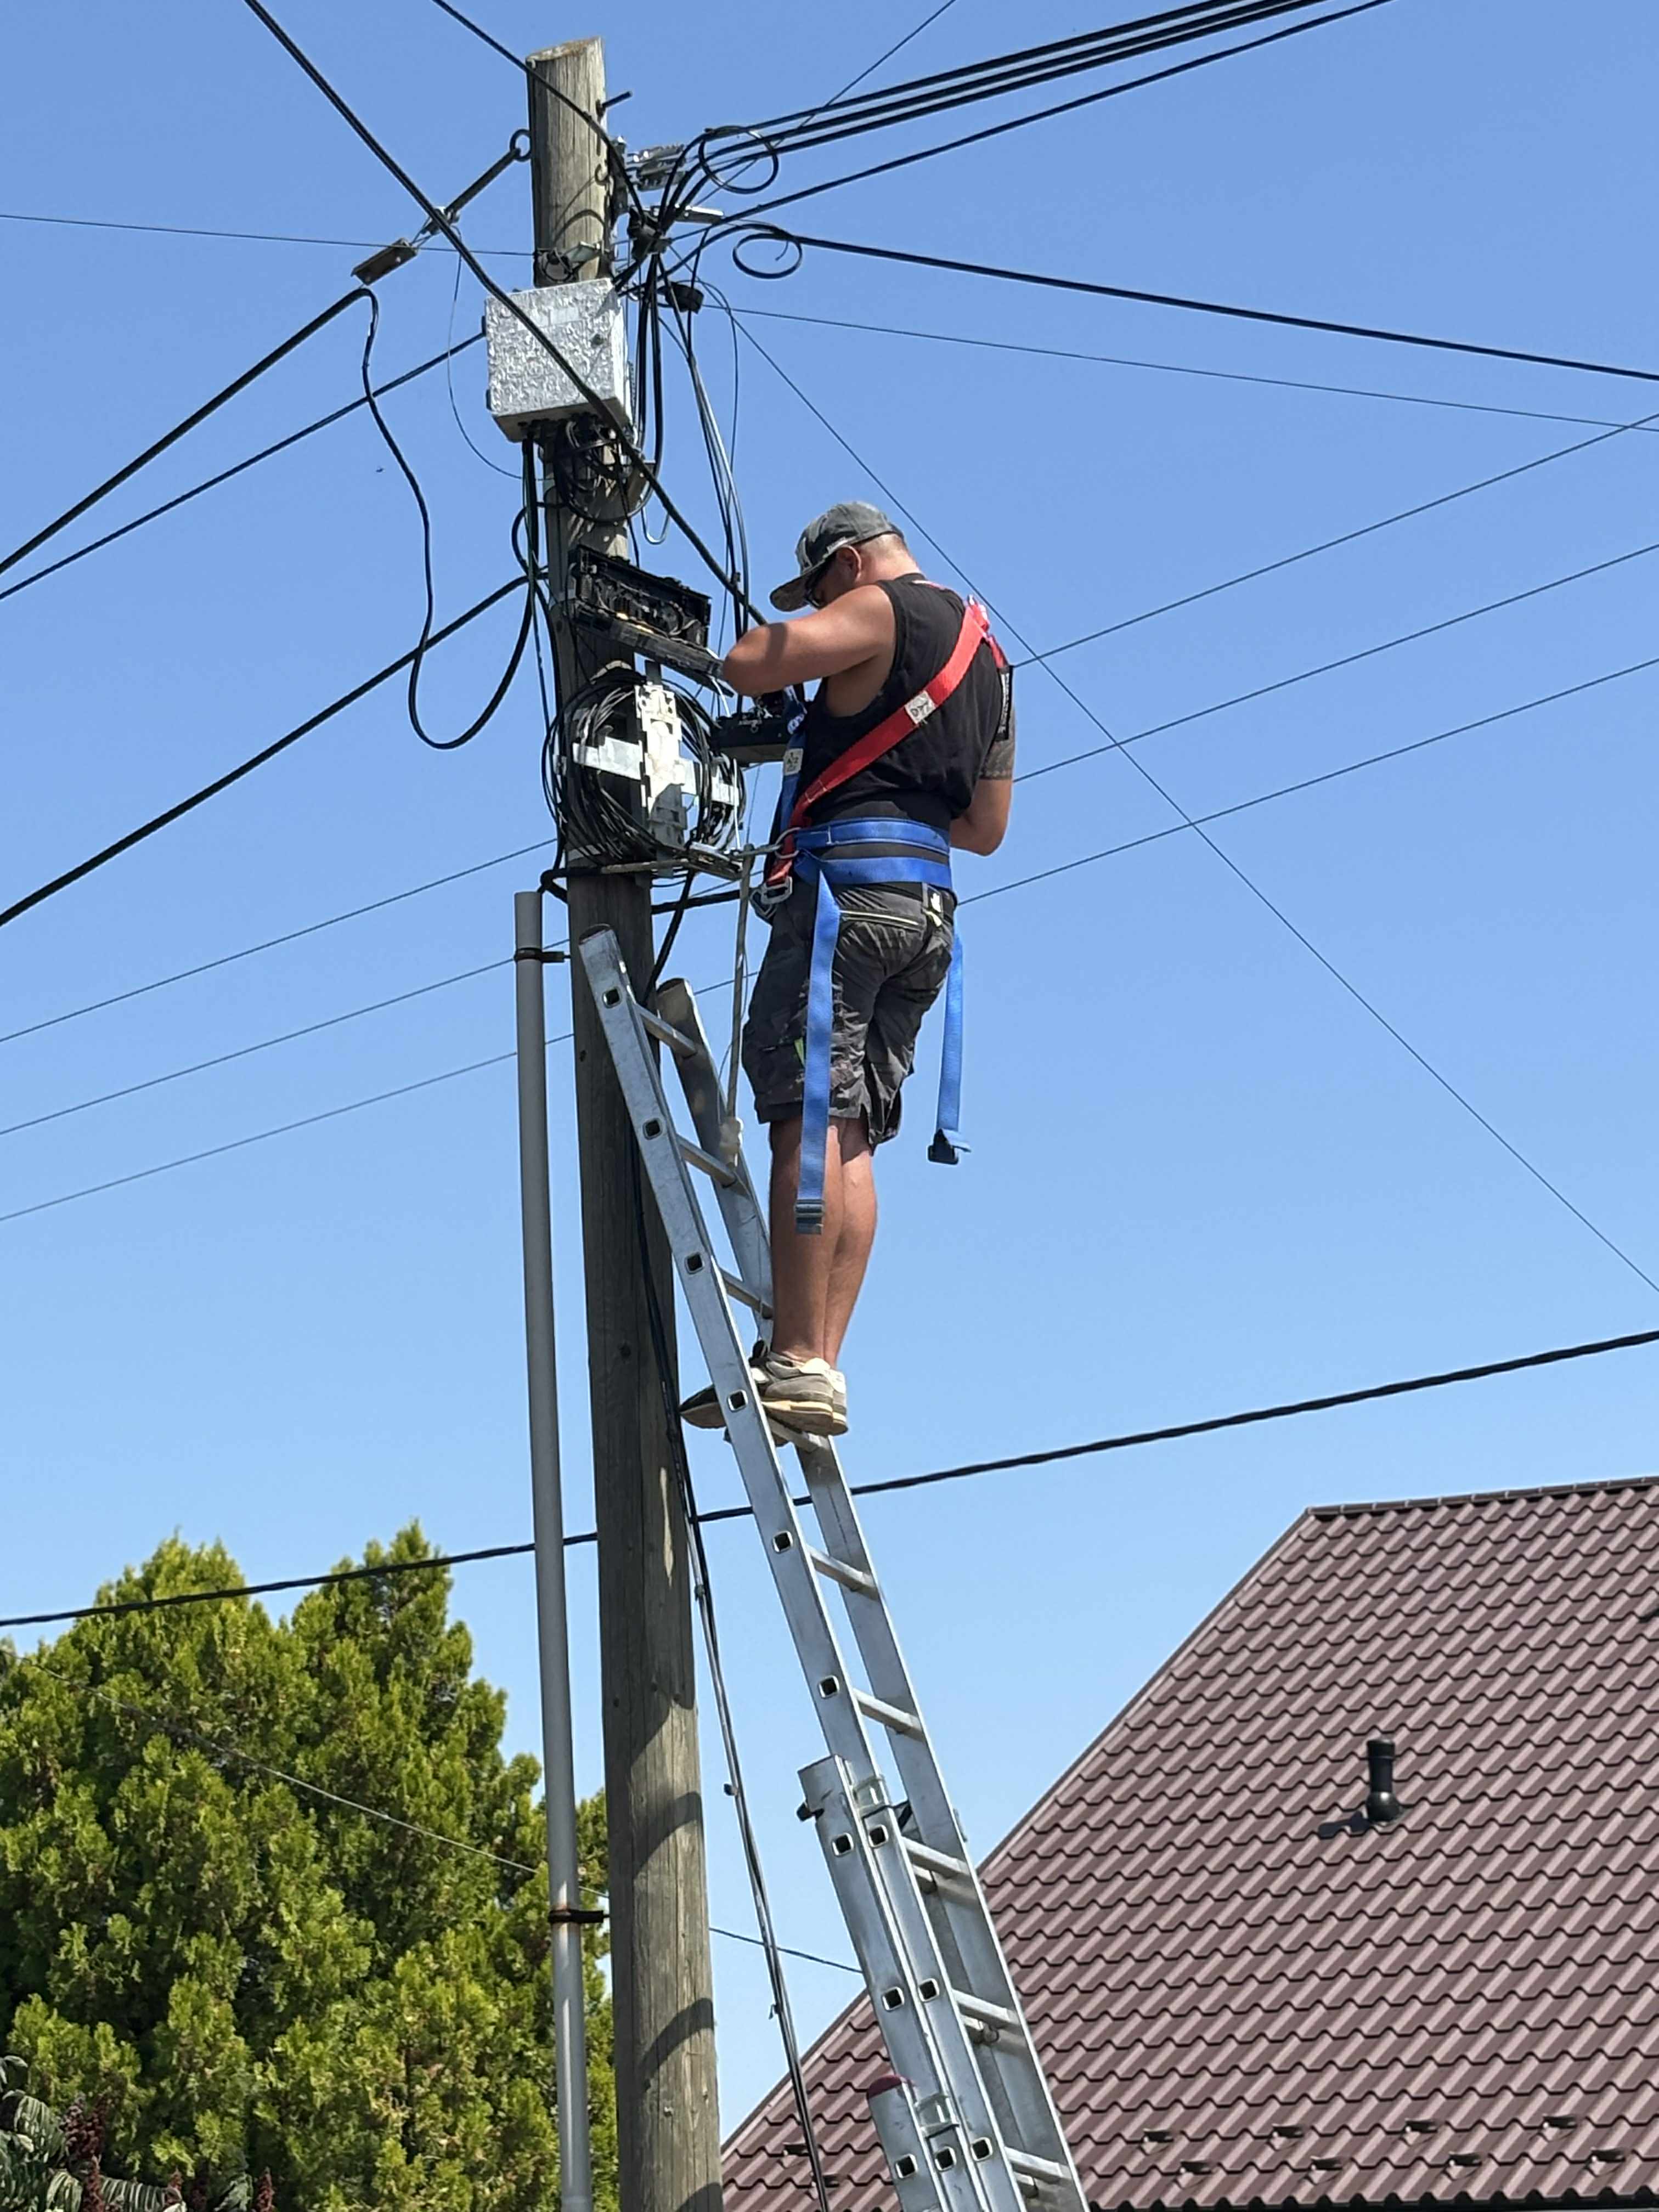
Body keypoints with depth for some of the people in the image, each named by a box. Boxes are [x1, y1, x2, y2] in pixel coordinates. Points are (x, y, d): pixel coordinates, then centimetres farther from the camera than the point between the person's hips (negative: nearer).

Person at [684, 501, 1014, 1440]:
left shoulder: (880, 610, -2)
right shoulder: (987, 655, 25)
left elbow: (746, 665, -12)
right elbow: (987, 828, 27)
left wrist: (803, 629, 8)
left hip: (846, 879, -9)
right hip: (930, 901, 9)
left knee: (807, 1116, -14)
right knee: (849, 1135, 4)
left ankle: (796, 1362, -21)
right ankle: (823, 1372, -3)